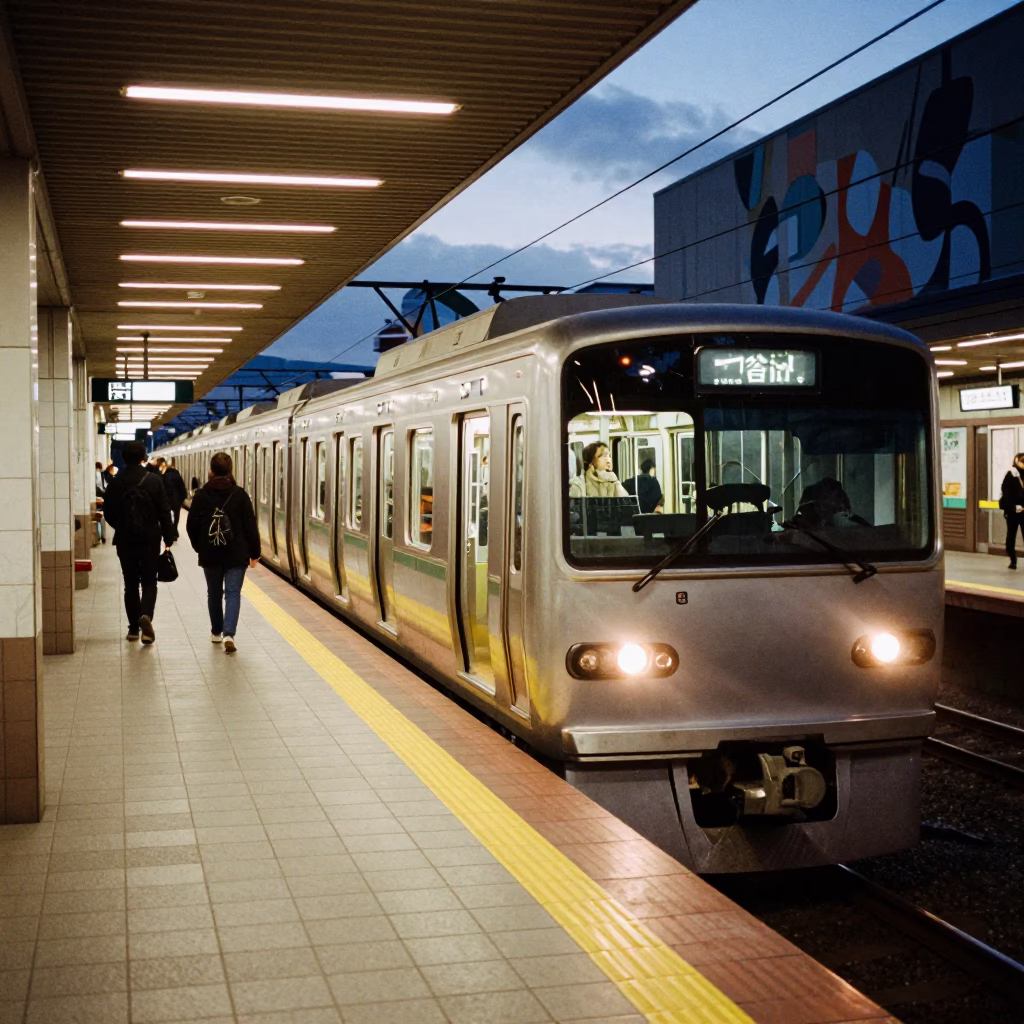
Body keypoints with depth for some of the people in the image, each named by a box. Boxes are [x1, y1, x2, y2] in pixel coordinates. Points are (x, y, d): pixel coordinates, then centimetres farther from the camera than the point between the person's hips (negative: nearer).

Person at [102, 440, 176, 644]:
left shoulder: (116, 482, -3)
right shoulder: (153, 481, -7)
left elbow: (108, 512, 4)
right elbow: (164, 512, -7)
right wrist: (169, 537, 2)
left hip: (125, 541, 1)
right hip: (150, 540, -1)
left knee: (131, 584, 11)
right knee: (149, 582, 7)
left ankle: (134, 628, 13)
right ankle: (145, 615, -19)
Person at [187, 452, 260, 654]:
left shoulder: (201, 495, -3)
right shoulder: (239, 495, -7)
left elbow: (192, 525, 2)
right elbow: (250, 526, -5)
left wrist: (199, 547, 18)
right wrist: (254, 552, 4)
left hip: (210, 555, 2)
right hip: (236, 554, -2)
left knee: (214, 593, 18)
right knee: (233, 592, -2)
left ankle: (216, 632, 30)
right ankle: (228, 634, -18)